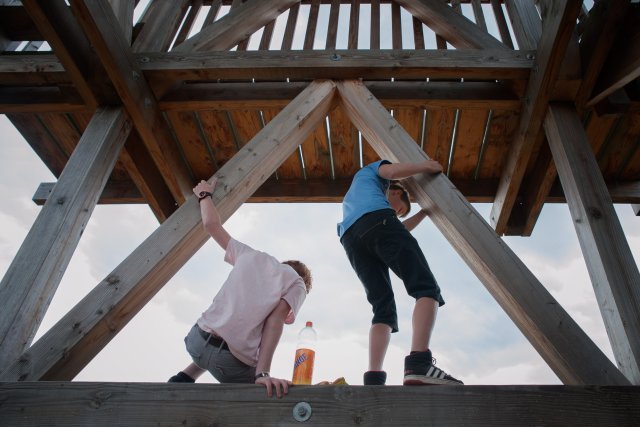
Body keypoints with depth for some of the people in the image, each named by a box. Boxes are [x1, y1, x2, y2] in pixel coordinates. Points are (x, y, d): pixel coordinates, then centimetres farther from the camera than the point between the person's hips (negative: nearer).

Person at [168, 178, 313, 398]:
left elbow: (211, 223, 22)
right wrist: (262, 373, -16)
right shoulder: (297, 283, 8)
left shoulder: (251, 255, 18)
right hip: (233, 362, -5)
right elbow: (276, 319, -9)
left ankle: (184, 378, 20)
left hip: (197, 340, 6)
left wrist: (204, 194, 40)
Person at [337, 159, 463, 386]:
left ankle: (373, 379, -19)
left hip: (351, 238, 7)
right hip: (376, 219, -6)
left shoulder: (350, 201, 48)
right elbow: (394, 171, 8)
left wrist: (426, 211, 47)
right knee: (426, 288, -14)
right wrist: (426, 166, 21)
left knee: (383, 308, 1)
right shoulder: (371, 172, 35)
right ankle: (419, 364, -36)